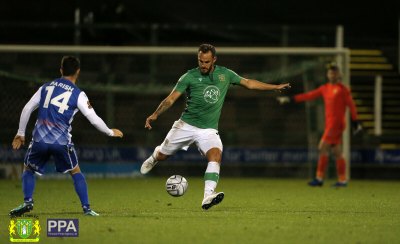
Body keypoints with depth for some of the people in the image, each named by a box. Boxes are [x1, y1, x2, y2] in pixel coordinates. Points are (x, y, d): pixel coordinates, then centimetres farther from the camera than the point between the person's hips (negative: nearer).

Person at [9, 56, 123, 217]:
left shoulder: (46, 87, 12)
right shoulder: (78, 94, 2)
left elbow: (27, 109, 12)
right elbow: (94, 119, 0)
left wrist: (20, 134, 22)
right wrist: (111, 132, 17)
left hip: (40, 139, 1)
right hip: (62, 141, -1)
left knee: (28, 169, 22)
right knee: (75, 172, 19)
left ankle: (28, 202, 1)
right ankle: (86, 208, 11)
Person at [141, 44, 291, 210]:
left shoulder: (225, 74, 3)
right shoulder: (190, 77, -9)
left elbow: (248, 83, 15)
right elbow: (171, 99, -12)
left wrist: (275, 87, 16)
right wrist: (155, 115, -27)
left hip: (209, 130, 1)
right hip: (186, 126, -1)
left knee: (215, 155, -27)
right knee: (162, 156, 9)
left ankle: (208, 197, -38)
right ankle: (155, 156, 50)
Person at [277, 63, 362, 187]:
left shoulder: (343, 89, -4)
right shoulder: (325, 88, 14)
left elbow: (351, 105, -3)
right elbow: (309, 95, 14)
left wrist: (355, 123, -3)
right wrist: (290, 99, 8)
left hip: (336, 122, -7)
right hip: (329, 124, 7)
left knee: (323, 147, -12)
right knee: (337, 152, 7)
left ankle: (319, 178, -10)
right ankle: (342, 180, 10)